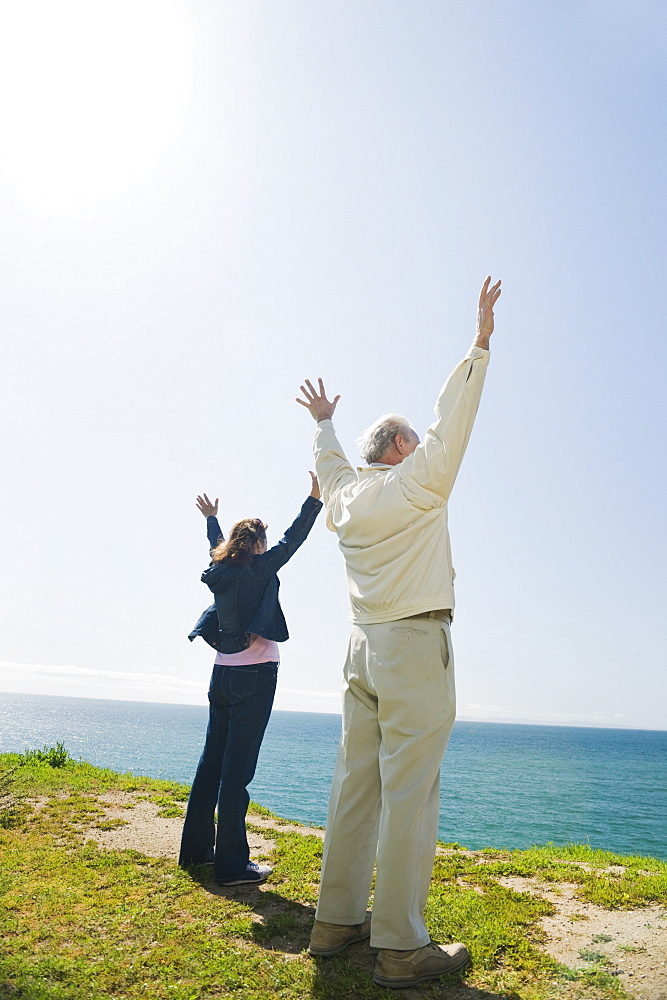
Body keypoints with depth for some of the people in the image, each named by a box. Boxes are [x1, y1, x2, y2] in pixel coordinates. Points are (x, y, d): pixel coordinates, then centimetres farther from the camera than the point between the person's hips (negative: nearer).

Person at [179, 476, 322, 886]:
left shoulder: (221, 570, 9)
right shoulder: (259, 569, -9)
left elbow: (219, 544, 28)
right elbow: (292, 540, -5)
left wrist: (212, 518, 46)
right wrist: (315, 500, 1)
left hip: (223, 675, 8)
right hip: (254, 677, -7)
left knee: (212, 763, 14)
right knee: (237, 769, -7)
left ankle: (196, 848, 24)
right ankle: (231, 863, -2)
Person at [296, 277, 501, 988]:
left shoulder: (346, 495, 14)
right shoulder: (416, 482, -3)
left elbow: (328, 466, 34)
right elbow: (451, 420, -5)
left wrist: (323, 423, 51)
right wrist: (479, 343, 2)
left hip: (363, 647, 8)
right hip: (415, 643, -7)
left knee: (356, 786, 10)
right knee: (409, 792, -5)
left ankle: (336, 919, 18)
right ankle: (400, 947, 0)